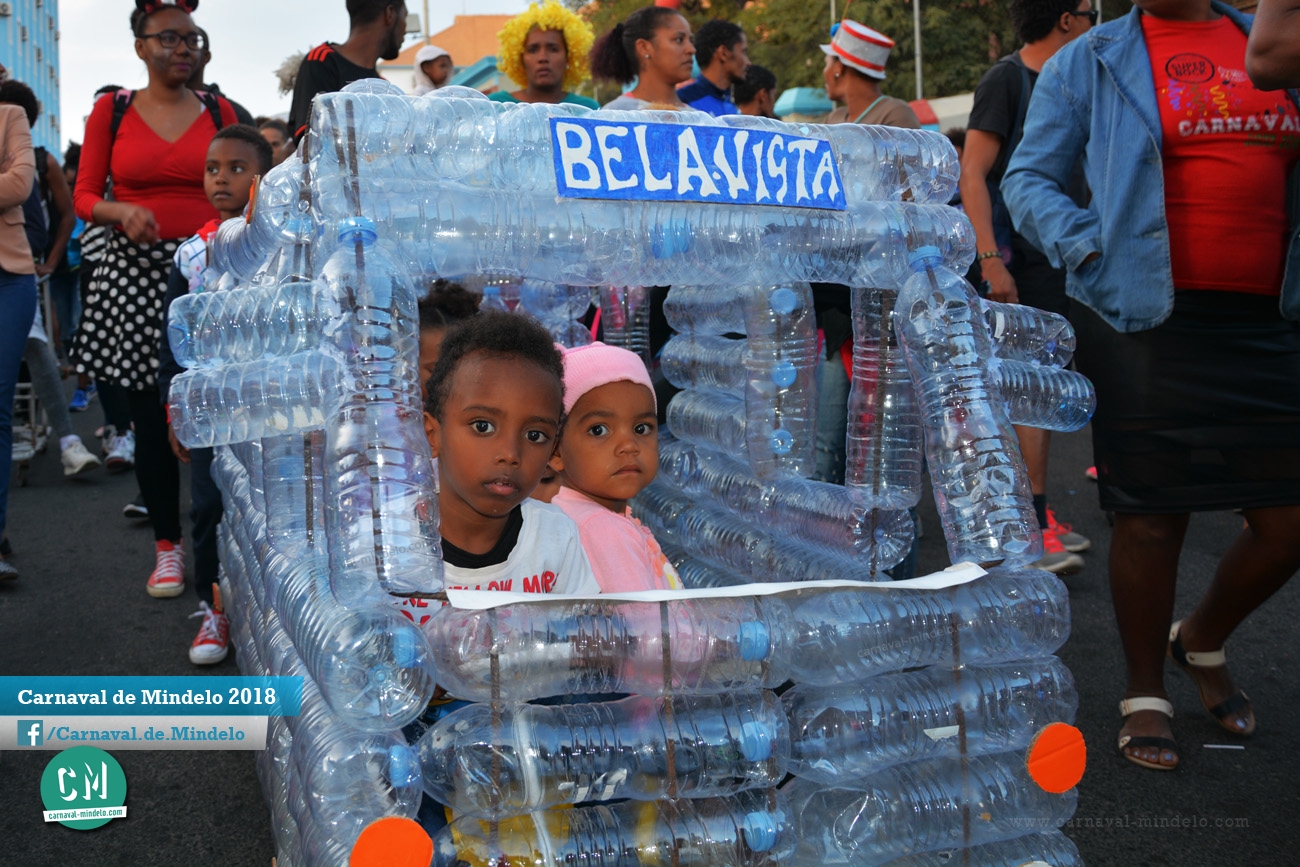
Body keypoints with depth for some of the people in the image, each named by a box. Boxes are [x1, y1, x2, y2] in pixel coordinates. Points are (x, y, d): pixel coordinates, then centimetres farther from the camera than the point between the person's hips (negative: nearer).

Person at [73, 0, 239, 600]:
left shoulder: (219, 112, 9)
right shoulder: (111, 110, 8)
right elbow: (84, 196, 6)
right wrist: (121, 211, -15)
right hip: (136, 271, 0)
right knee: (149, 417, 2)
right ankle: (167, 545, 16)